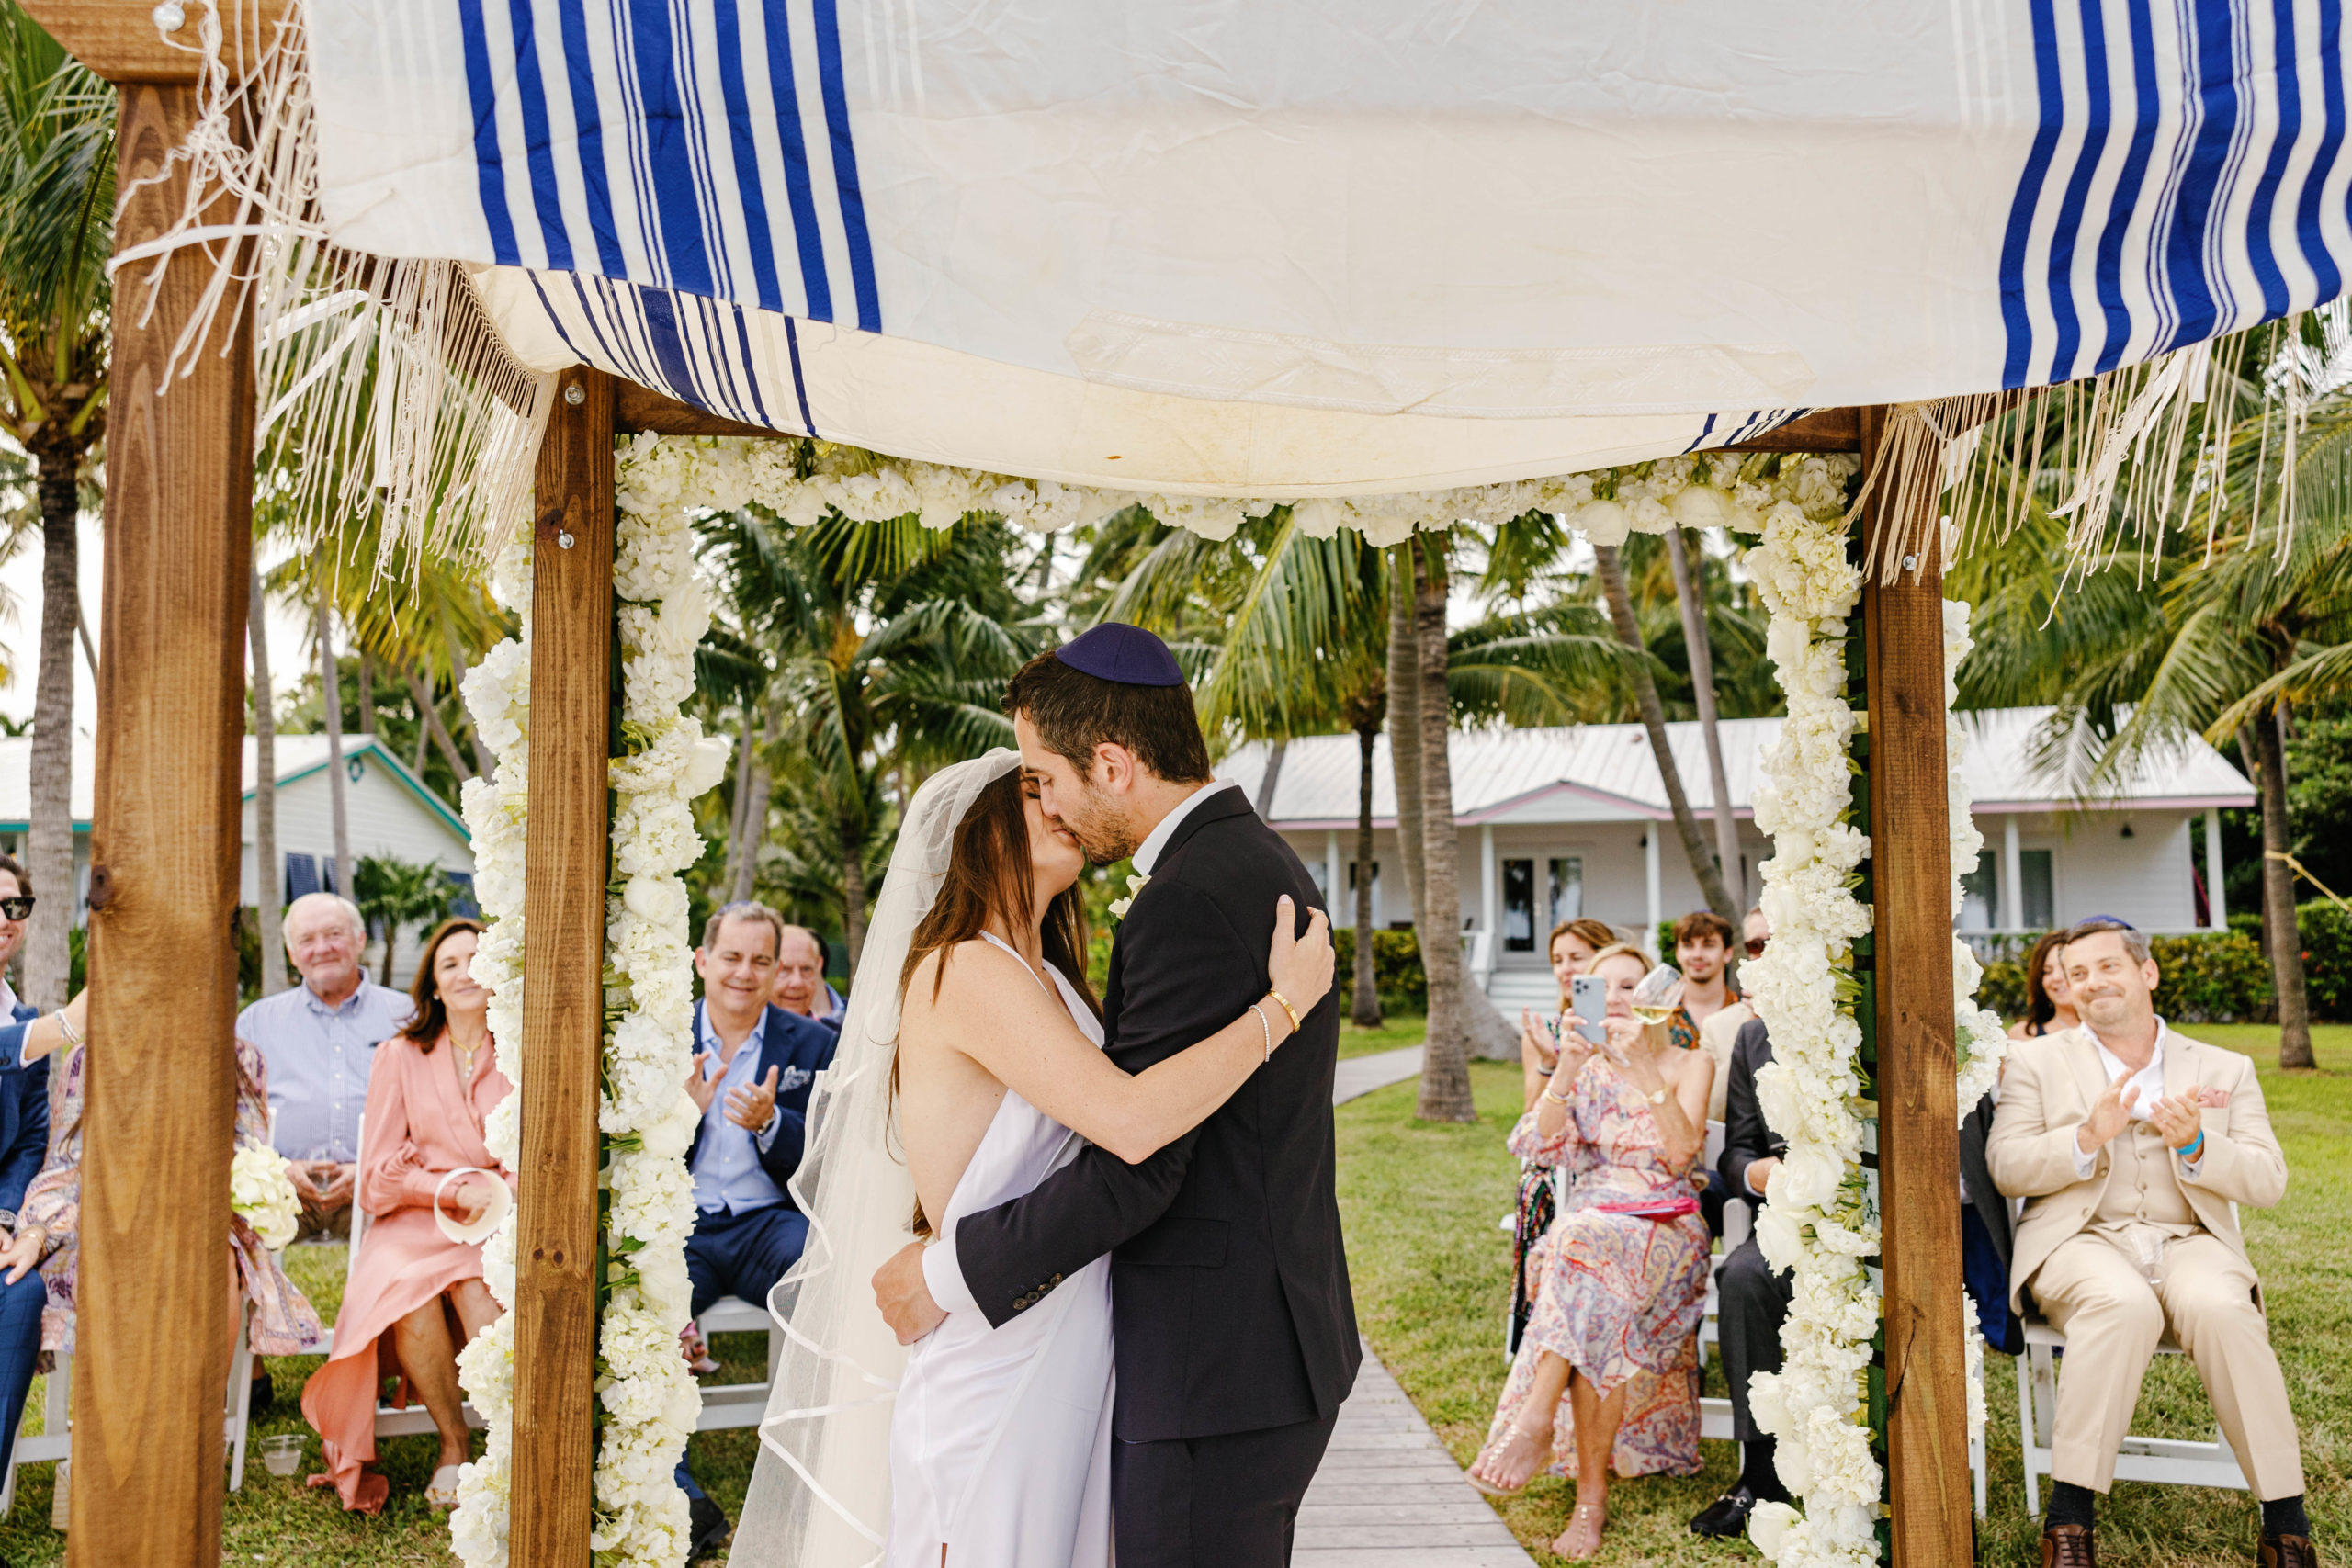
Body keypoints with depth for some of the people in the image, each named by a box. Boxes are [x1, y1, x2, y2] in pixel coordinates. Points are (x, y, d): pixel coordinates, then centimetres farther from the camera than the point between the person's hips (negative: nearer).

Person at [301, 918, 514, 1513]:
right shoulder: (400, 1056, 9)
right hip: (413, 1222, 0)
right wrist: (455, 1190, -12)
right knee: (410, 1294, -32)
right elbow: (381, 1172, 4)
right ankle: (453, 1441, -11)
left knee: (480, 1292, -34)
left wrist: (501, 1194, -15)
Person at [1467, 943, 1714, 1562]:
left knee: (1585, 1241, -37)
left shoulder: (1688, 1065, 8)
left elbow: (1681, 1153, -10)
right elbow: (1541, 1145, 0)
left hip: (1665, 1227, -3)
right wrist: (1566, 1069, -13)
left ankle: (1537, 1420, -40)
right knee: (1599, 1322, -33)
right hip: (1592, 1219, 3)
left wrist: (1645, 1069, -17)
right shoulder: (1585, 1067, 17)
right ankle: (1592, 1496, -32)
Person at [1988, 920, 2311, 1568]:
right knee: (2125, 1306, -36)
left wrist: (2195, 1145, -12)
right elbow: (2007, 1167, 2)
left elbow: (2267, 1183, 8)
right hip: (2083, 1240, -1)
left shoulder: (2225, 1070, 18)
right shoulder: (2037, 1061, 14)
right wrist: (2087, 1140, -17)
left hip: (2188, 1242, 2)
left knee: (2221, 1310, -34)